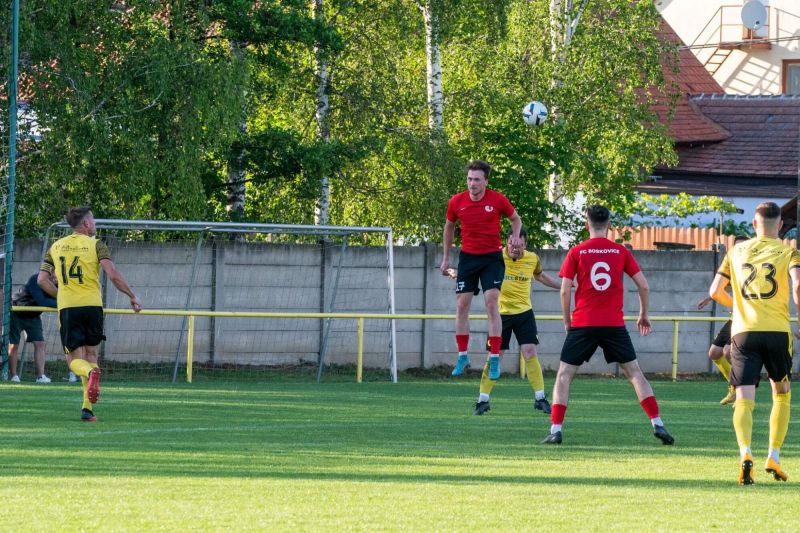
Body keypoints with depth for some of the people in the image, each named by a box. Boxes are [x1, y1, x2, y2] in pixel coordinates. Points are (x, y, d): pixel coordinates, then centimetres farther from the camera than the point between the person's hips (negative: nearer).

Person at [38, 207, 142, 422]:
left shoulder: (56, 247, 12)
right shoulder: (95, 245, 1)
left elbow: (42, 280, 10)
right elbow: (113, 274, -10)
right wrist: (132, 297, -1)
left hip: (67, 308, 1)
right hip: (91, 305, -1)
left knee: (75, 359, 3)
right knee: (91, 354, 11)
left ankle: (90, 372, -35)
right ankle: (87, 408, 2)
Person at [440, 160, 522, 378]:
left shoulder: (498, 200, -10)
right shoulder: (456, 202, -3)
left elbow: (515, 218, 9)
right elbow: (449, 227, 14)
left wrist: (515, 236, -11)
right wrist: (446, 258, 15)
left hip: (492, 257, -3)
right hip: (467, 257, 3)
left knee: (492, 303, -12)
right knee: (462, 306, 1)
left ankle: (495, 359, -9)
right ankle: (462, 356, 14)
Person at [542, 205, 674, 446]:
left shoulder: (576, 252, 0)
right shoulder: (621, 251, 5)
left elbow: (565, 290, -3)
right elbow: (644, 286, 4)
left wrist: (567, 321, 10)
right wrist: (643, 315, 18)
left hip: (583, 324, -1)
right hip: (614, 324, 1)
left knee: (564, 374, 7)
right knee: (634, 372, 11)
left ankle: (555, 430, -5)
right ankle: (657, 424, 2)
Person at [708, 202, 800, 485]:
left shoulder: (737, 251, 12)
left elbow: (715, 291, 11)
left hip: (743, 331, 1)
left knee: (744, 399, -5)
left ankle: (745, 453, -30)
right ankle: (774, 457, 10)